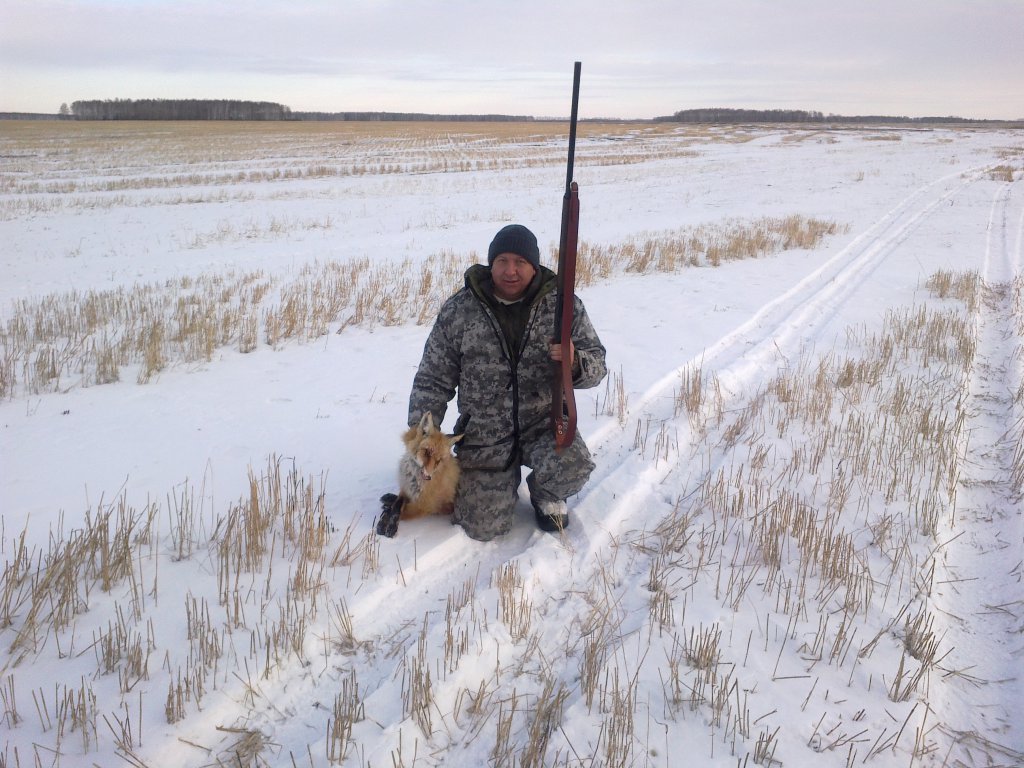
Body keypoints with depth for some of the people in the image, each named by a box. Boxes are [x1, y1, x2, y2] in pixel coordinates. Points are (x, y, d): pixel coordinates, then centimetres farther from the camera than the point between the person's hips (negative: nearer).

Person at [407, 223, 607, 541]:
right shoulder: (459, 310, -6)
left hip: (544, 423, 0)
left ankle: (545, 493, 8)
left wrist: (575, 362, -27)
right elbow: (433, 380, 1)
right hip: (484, 433, 0)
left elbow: (596, 365, -2)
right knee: (484, 527, -8)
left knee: (572, 467, -32)